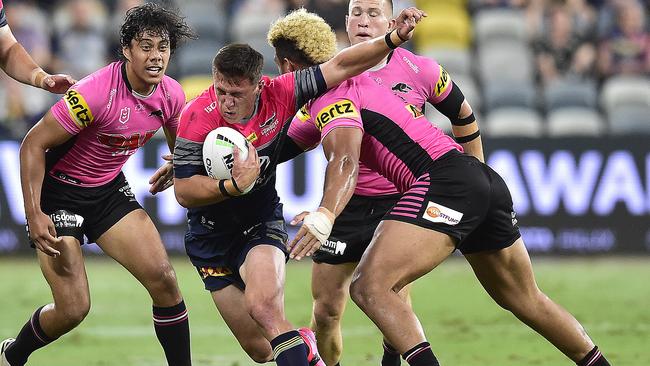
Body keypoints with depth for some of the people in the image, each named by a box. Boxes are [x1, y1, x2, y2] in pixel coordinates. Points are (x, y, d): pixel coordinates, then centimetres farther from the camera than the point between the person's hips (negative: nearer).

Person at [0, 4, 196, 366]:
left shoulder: (171, 95, -7)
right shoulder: (96, 92, -28)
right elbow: (33, 145, -22)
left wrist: (174, 167, -10)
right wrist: (34, 214, -27)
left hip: (110, 190, 6)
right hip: (59, 192, -6)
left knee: (164, 280, -9)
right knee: (73, 309, -10)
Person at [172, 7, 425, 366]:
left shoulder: (278, 94, -16)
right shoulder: (197, 117, -22)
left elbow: (340, 67, -13)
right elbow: (183, 191, -20)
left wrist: (393, 39, -23)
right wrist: (234, 186, -34)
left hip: (262, 225, 0)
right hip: (211, 238, 0)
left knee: (263, 306, -31)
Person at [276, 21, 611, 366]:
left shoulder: (331, 97, -5)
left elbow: (345, 162, -25)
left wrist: (324, 215, -39)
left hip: (444, 180, -10)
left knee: (369, 287, -19)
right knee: (526, 301, 23)